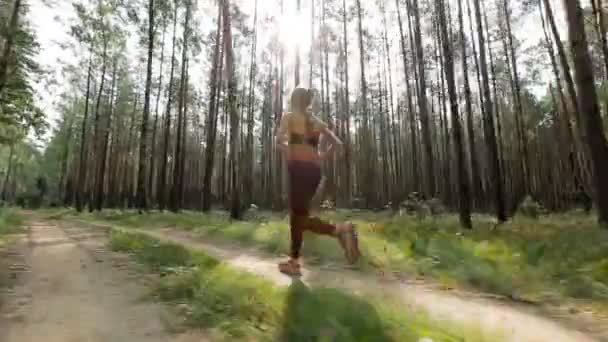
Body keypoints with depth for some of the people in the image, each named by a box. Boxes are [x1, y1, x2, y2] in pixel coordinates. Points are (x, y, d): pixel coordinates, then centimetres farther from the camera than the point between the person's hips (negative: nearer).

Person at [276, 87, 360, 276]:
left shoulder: (289, 116, 4)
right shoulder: (317, 121, 17)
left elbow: (279, 140, -13)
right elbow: (337, 143, 11)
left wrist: (289, 152, 3)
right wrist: (321, 158, 12)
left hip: (298, 168, -6)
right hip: (314, 171, 6)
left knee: (300, 216, -6)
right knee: (296, 213, 14)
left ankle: (339, 229, -27)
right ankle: (293, 262, 19)